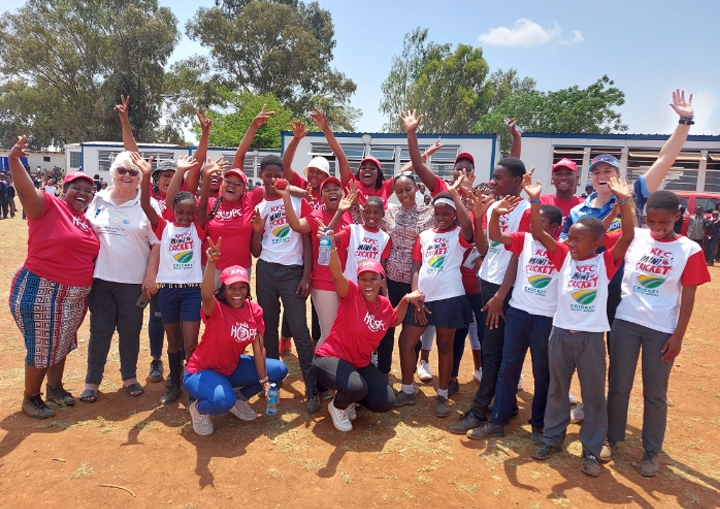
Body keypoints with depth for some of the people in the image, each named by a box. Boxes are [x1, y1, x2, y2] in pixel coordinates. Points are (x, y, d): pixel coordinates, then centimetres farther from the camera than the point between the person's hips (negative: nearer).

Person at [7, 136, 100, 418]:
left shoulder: (88, 221, 9)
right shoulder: (48, 206, -10)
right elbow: (26, 191, -30)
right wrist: (14, 160, -46)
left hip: (74, 296, 7)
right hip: (41, 291, -7)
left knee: (61, 344, 21)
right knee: (41, 347, 4)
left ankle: (54, 388, 40)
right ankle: (30, 398, 24)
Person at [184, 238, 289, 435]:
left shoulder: (255, 310, -7)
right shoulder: (215, 309, -22)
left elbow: (259, 348, -7)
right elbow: (206, 295, -48)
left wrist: (264, 381, -10)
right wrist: (211, 262, -61)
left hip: (232, 368, 6)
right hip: (201, 372, -6)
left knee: (279, 370, -3)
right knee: (223, 400, -37)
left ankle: (239, 399, 15)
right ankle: (198, 407, 0)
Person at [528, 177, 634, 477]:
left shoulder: (605, 262, -4)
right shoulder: (563, 257, 1)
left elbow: (627, 237, -18)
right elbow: (538, 233, -8)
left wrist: (623, 201, -28)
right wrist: (534, 200, -19)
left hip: (591, 337, -2)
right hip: (561, 333, 2)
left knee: (594, 395, 9)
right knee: (557, 390, 15)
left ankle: (592, 451, 23)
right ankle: (552, 438, 31)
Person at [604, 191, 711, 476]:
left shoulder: (689, 250, -3)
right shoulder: (633, 237, 0)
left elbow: (688, 296, -2)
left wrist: (678, 336, -5)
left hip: (662, 329, -1)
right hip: (625, 322, 1)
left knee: (655, 394, 9)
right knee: (619, 386, 11)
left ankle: (651, 451, 25)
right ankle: (611, 438, 29)